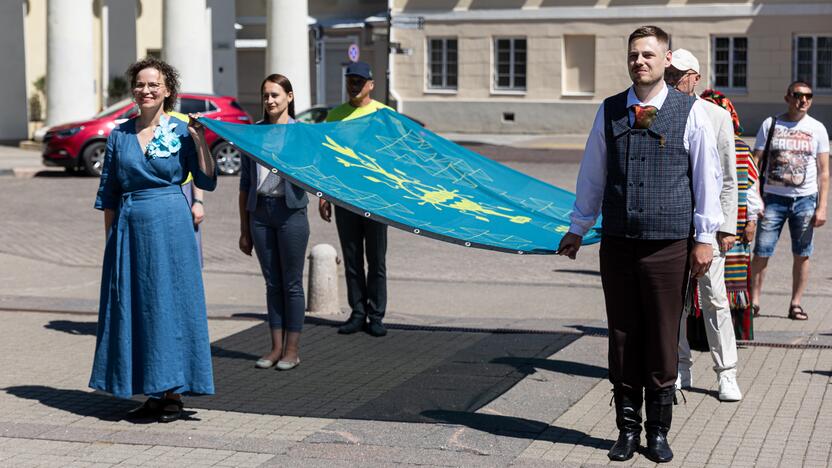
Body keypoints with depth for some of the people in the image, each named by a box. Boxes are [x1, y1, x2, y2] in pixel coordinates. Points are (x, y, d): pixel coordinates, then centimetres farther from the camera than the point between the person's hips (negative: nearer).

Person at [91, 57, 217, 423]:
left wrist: (200, 141, -14)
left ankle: (173, 394, 5)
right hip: (129, 227, 4)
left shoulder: (181, 132, 1)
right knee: (132, 306, 5)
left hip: (170, 226, -4)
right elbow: (108, 193, 12)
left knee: (169, 303, -2)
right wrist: (110, 238, 8)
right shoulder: (119, 135, 9)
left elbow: (207, 182, -5)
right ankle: (152, 393, 14)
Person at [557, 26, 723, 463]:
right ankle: (627, 429, 18)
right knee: (623, 338, 7)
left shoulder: (691, 111, 0)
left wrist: (704, 236, -1)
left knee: (662, 340, 4)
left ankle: (658, 432, 17)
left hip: (668, 246, -2)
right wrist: (577, 229, 16)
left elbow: (708, 176, 1)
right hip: (617, 243, 3)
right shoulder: (609, 111, 7)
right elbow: (592, 174, 14)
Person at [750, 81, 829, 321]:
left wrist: (822, 207, -2)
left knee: (802, 254, 3)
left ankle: (796, 303, 12)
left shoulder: (817, 128, 5)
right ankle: (754, 301, 6)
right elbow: (756, 162, 4)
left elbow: (824, 172, 6)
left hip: (805, 198, 1)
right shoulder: (770, 124, 3)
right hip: (773, 197, -1)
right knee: (761, 252, -3)